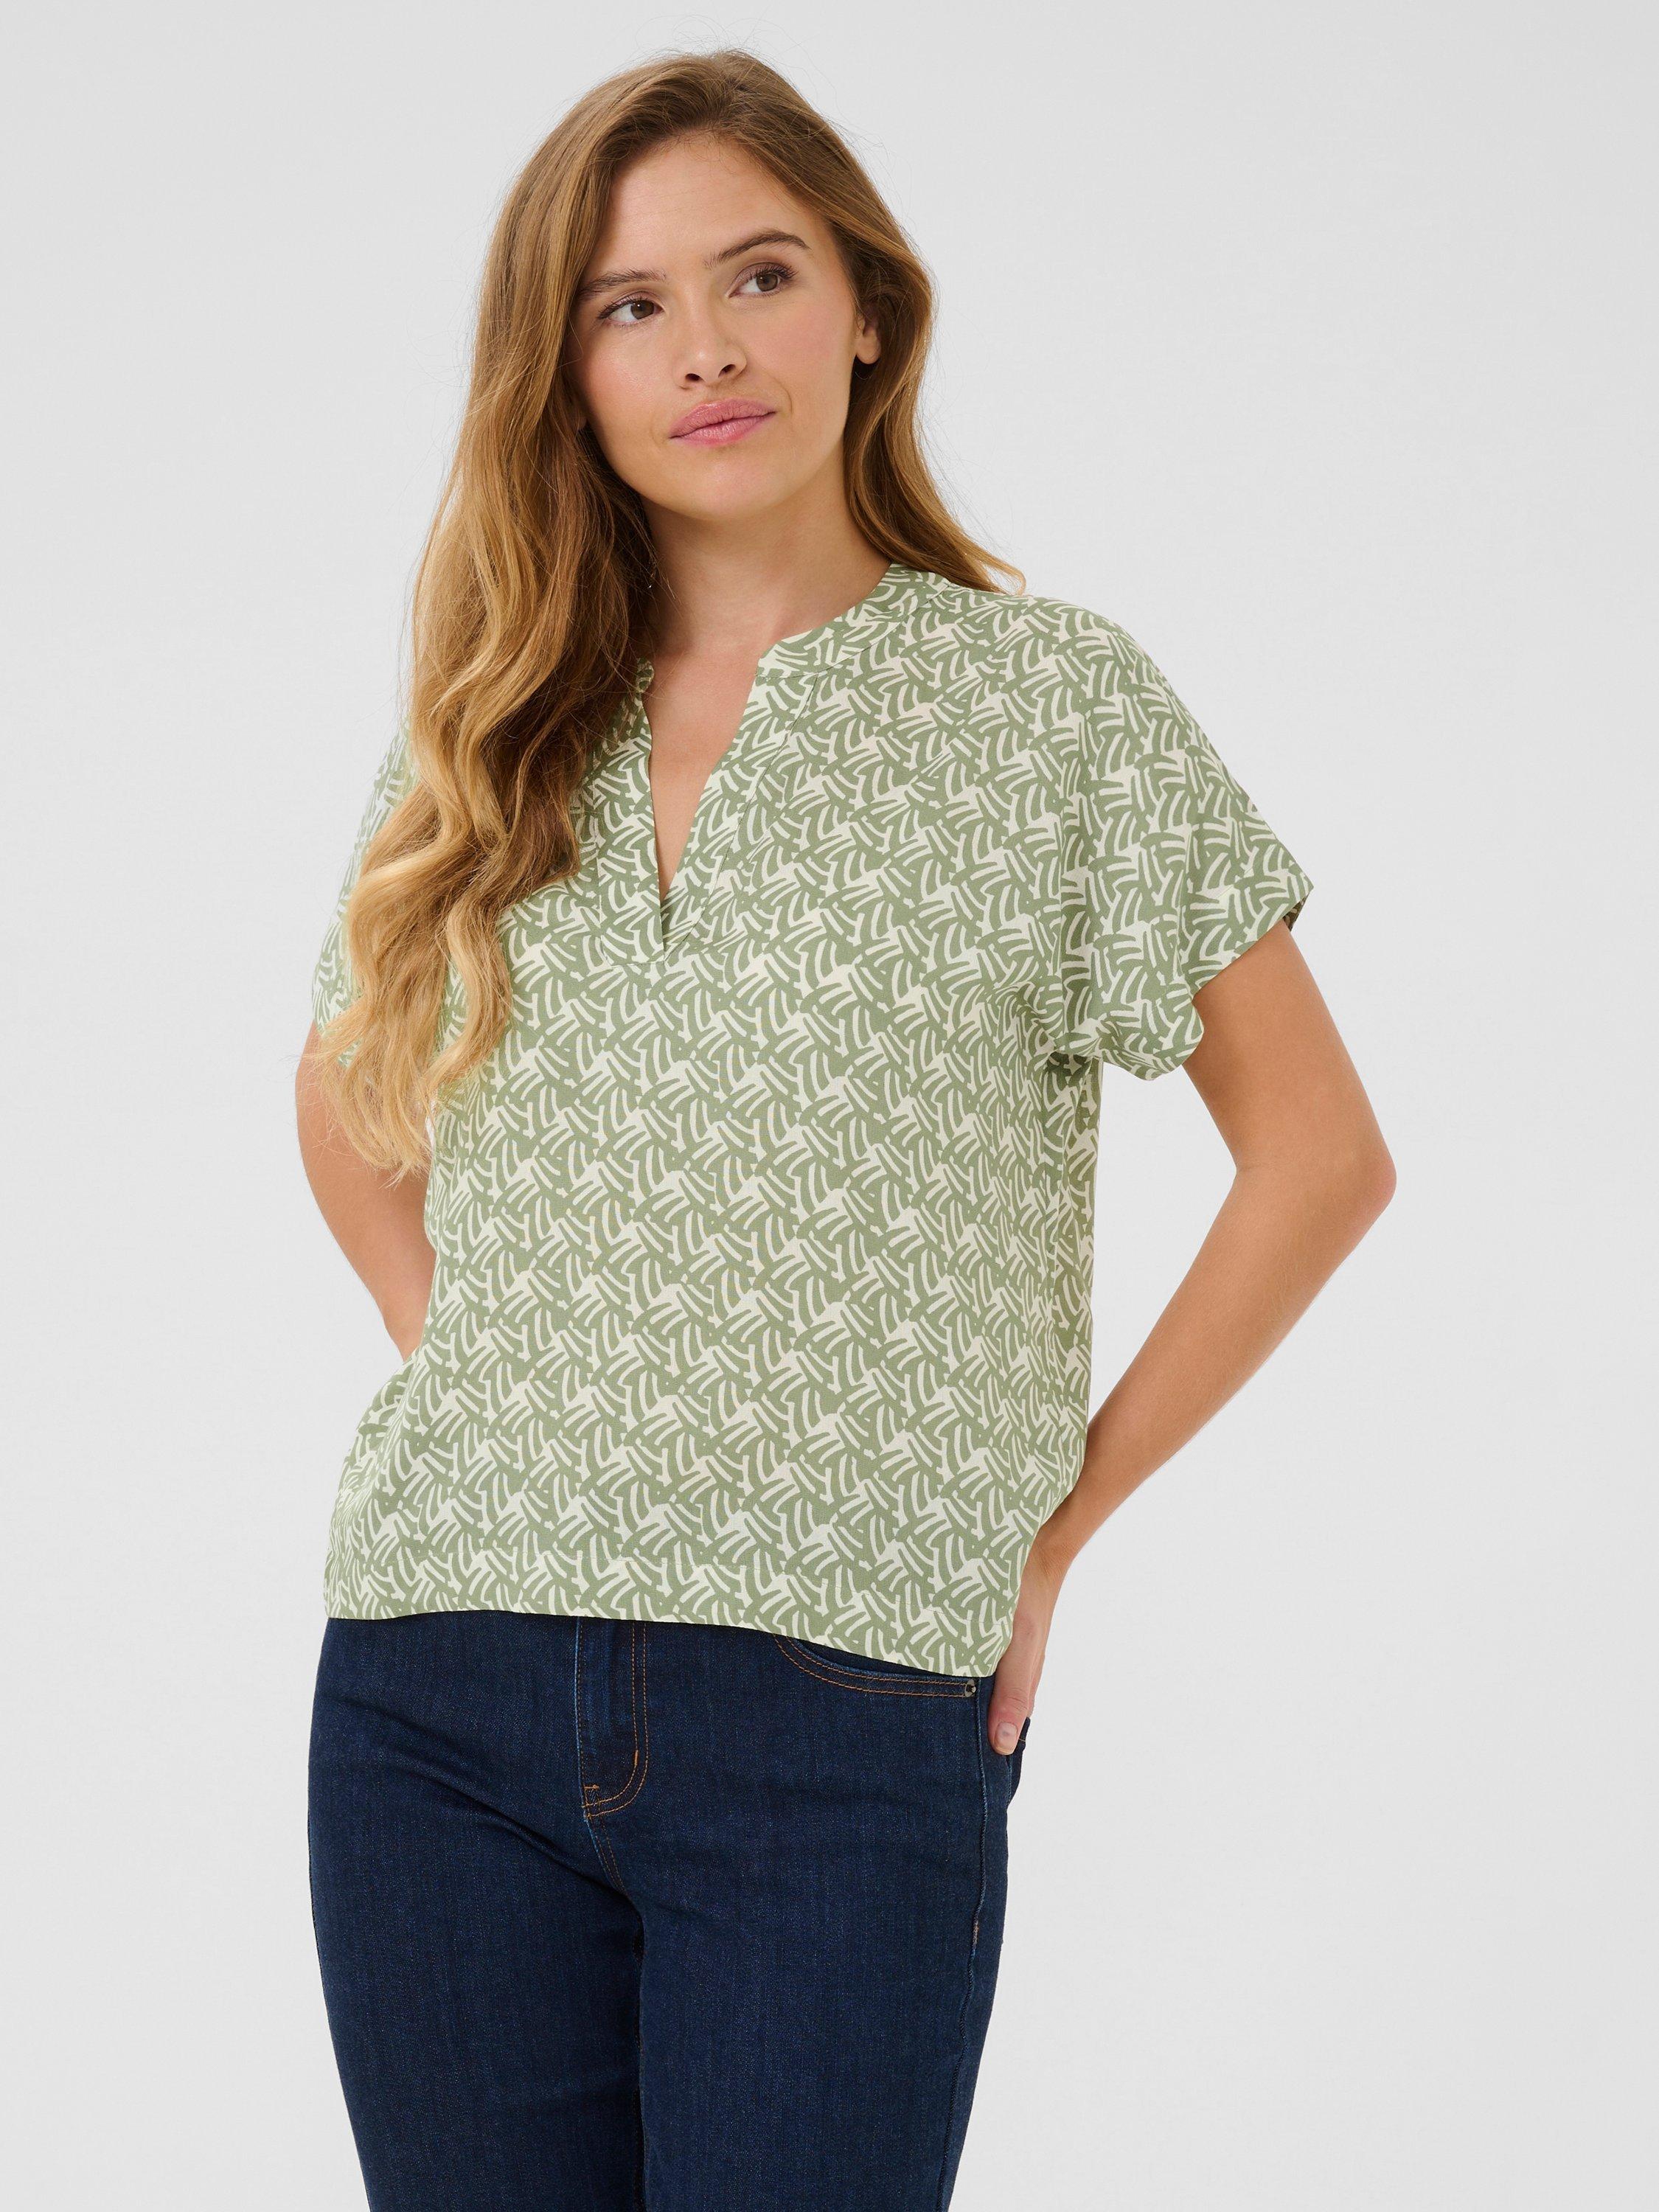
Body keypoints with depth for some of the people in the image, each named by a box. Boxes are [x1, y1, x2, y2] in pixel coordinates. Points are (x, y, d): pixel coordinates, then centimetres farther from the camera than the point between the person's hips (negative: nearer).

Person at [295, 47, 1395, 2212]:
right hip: (443, 1704, 3)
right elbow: (353, 1116, 27)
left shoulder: (1050, 696, 1)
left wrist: (1062, 1510, -1)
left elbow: (1319, 1154, 2)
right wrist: (469, 1370, 12)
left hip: (845, 1709, -3)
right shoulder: (494, 733, 11)